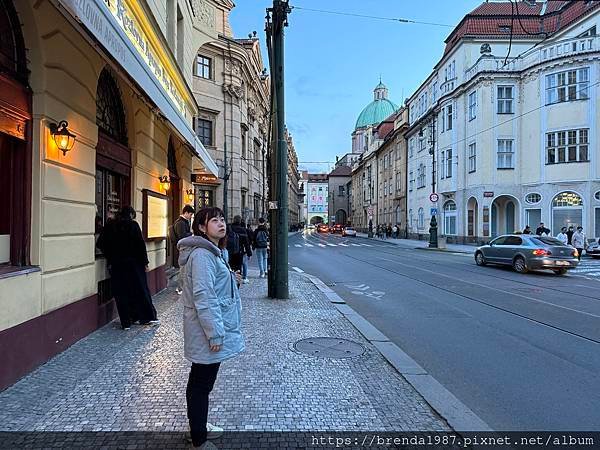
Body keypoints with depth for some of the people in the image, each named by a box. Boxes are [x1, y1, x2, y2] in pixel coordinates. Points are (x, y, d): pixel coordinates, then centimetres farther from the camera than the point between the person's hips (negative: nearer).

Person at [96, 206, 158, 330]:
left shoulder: (110, 225, 2)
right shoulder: (133, 225, -7)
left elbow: (101, 244, 1)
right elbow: (140, 244, -10)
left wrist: (110, 259, 8)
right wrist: (145, 262, -5)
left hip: (116, 265, 2)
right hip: (134, 263, -2)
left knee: (121, 293, 7)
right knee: (140, 290, 8)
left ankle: (126, 322, 9)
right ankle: (148, 317, 15)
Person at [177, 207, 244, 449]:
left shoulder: (215, 252, 11)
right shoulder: (202, 254, -21)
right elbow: (203, 297, -25)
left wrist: (231, 279, 4)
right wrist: (215, 334, -23)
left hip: (215, 327, 10)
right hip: (207, 331, -10)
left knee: (202, 382, 23)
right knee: (201, 384, 6)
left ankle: (199, 425, 41)